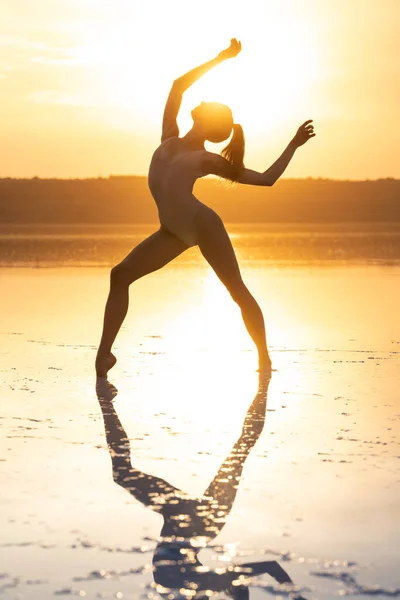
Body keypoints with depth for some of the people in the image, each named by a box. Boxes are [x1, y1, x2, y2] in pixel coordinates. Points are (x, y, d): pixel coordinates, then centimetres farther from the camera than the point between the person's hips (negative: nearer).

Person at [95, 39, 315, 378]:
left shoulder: (211, 161, 6)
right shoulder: (169, 139, 16)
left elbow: (266, 178, 12)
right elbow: (179, 85, 17)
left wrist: (293, 145, 16)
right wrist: (221, 58, 23)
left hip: (203, 224, -4)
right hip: (173, 233, 4)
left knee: (238, 291, -1)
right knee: (121, 276, -7)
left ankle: (265, 359, 10)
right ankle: (104, 354, -8)